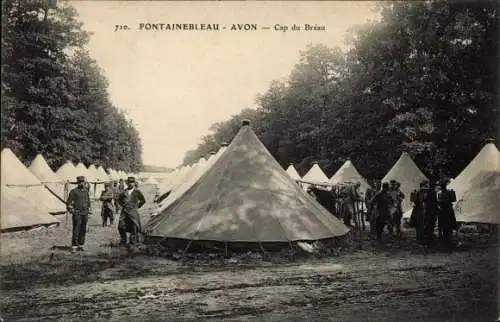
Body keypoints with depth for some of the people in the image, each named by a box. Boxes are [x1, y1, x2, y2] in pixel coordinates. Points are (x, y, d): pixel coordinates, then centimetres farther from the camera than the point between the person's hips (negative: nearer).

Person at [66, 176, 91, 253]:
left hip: (85, 214, 5)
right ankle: (74, 247, -6)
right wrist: (71, 211, -13)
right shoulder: (73, 191, -4)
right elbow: (69, 202, -5)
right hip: (77, 213, -5)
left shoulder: (86, 191, 12)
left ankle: (80, 246, 13)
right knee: (76, 230, -9)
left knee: (83, 230, 6)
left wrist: (88, 211, 18)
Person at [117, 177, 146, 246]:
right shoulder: (124, 192, 8)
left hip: (133, 212, -3)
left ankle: (133, 240, 12)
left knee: (134, 226, -1)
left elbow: (143, 200, 7)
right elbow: (119, 199, 24)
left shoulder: (137, 191, 0)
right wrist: (122, 205, 14)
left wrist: (137, 206, 6)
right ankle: (123, 240, 13)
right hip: (124, 211, 3)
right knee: (121, 226, 0)